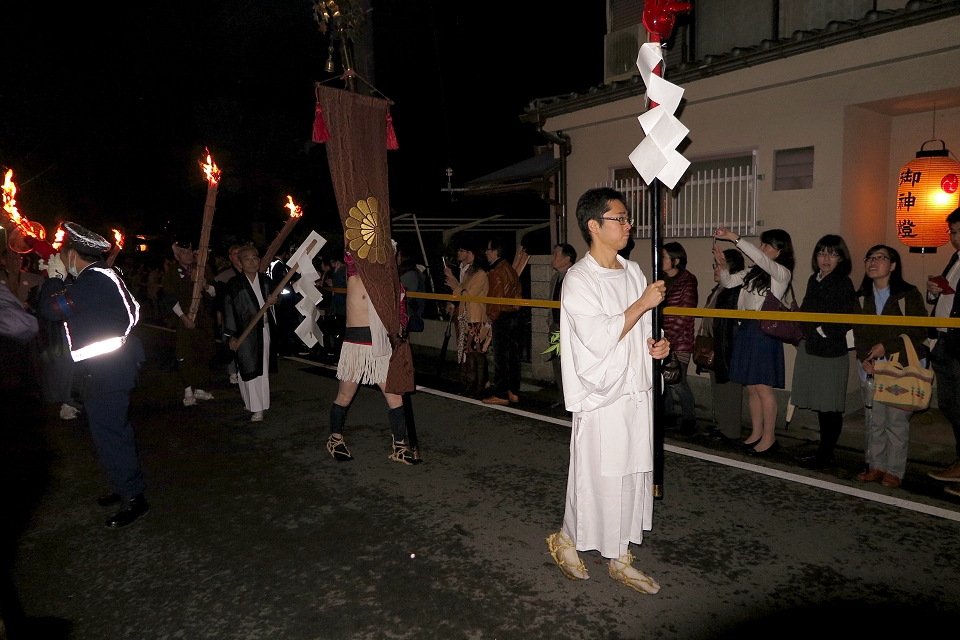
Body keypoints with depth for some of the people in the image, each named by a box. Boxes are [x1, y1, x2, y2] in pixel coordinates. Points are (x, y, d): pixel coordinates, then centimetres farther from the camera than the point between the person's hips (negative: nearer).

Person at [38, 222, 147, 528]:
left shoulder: (92, 281, -19)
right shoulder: (105, 276, 13)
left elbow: (52, 308, -17)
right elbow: (133, 309, 22)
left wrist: (54, 277, -4)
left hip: (105, 370, -11)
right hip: (115, 363, 11)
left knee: (109, 434, -4)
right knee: (115, 430, 19)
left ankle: (134, 499, 4)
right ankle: (127, 487, 30)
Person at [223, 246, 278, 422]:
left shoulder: (266, 281, 10)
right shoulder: (234, 284, -5)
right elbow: (229, 311, -6)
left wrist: (272, 301, -2)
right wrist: (231, 336, -9)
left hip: (265, 330, 5)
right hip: (246, 333, -5)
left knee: (263, 369, 10)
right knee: (250, 370, -5)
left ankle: (260, 403, 22)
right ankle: (256, 409, 0)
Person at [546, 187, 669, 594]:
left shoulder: (633, 272, 10)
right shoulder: (579, 279, -13)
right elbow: (599, 338, -22)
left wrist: (654, 345, 0)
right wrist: (643, 304, -18)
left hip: (637, 393, 7)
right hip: (601, 398, -7)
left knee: (633, 478, 13)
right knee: (597, 480, 2)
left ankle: (620, 559, 28)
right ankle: (566, 540, 28)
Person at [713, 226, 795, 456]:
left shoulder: (782, 273, -6)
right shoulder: (754, 272, 14)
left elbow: (761, 259, -23)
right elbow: (728, 282, 18)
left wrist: (734, 238, -25)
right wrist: (722, 265, -1)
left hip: (764, 331, -7)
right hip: (746, 328, 7)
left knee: (763, 387, -4)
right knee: (750, 387, 10)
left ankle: (769, 437, 7)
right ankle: (756, 433, 20)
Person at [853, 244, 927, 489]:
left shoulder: (908, 295, -6)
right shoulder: (862, 297, 8)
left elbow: (920, 332, -7)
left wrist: (887, 347, -14)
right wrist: (863, 358, -4)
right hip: (871, 368, 4)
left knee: (897, 420, -2)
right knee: (874, 420, 7)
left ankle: (894, 470, 9)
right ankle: (876, 465, 19)